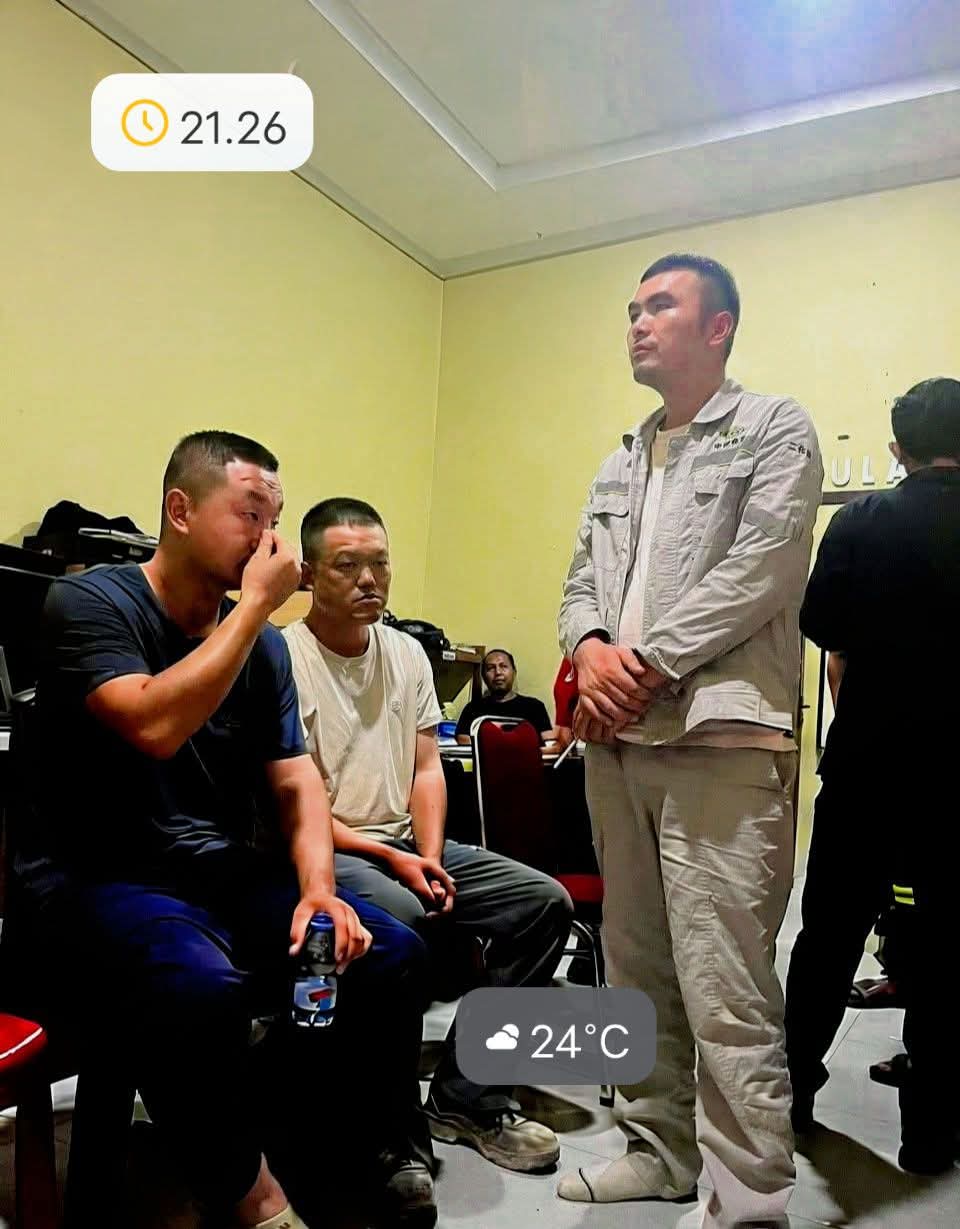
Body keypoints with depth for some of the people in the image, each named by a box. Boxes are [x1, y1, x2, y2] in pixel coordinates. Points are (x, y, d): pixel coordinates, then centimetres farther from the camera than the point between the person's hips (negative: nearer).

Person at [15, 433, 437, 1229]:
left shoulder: (265, 644, 8)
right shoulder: (89, 602, -9)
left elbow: (296, 780, 6)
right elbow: (155, 726, -26)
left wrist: (316, 887, -12)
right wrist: (254, 605, -19)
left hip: (229, 875, 6)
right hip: (103, 877, -5)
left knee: (393, 954, -11)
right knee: (203, 986, -36)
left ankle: (358, 1156, 14)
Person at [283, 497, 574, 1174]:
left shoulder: (407, 652, 9)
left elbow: (427, 769, 9)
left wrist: (429, 858, -7)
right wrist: (390, 860, -16)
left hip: (409, 844, 7)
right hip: (325, 851, -6)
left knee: (546, 902, -7)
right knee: (400, 915, -38)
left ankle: (467, 1098, 3)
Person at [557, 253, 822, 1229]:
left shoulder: (774, 429, 3)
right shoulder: (620, 462, 22)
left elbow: (761, 570, -10)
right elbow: (583, 578, 15)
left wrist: (648, 661, -14)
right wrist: (590, 649, -7)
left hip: (721, 735, -6)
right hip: (617, 738, 7)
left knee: (725, 988, -6)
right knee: (637, 967, 14)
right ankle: (660, 1150, 31)